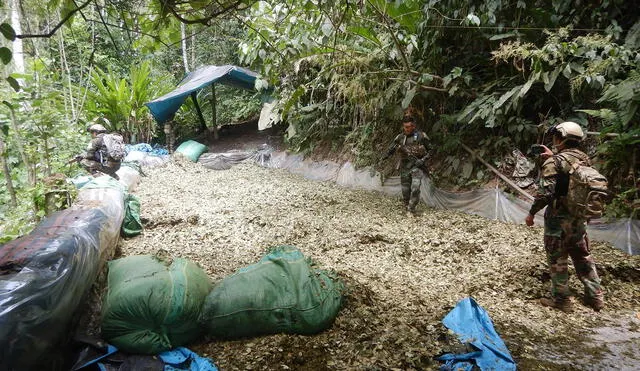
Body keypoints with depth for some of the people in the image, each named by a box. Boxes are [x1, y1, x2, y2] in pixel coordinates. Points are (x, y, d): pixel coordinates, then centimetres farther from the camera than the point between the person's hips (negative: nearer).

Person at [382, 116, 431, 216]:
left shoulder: (421, 136, -5)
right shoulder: (400, 137, 3)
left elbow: (430, 151, 1)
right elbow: (391, 149, 5)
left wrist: (423, 160, -14)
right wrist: (386, 155, -17)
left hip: (418, 166, -3)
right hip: (405, 167, 3)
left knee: (415, 188, -18)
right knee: (405, 190, 7)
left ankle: (411, 209, -7)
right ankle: (407, 206, 28)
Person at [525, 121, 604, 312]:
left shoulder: (554, 162, -18)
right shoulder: (585, 159, 4)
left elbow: (545, 192, -23)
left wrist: (531, 212, -13)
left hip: (558, 218, -7)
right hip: (579, 217, 7)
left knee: (557, 259, 5)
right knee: (583, 256, 20)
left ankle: (561, 300, 14)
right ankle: (595, 296, 27)